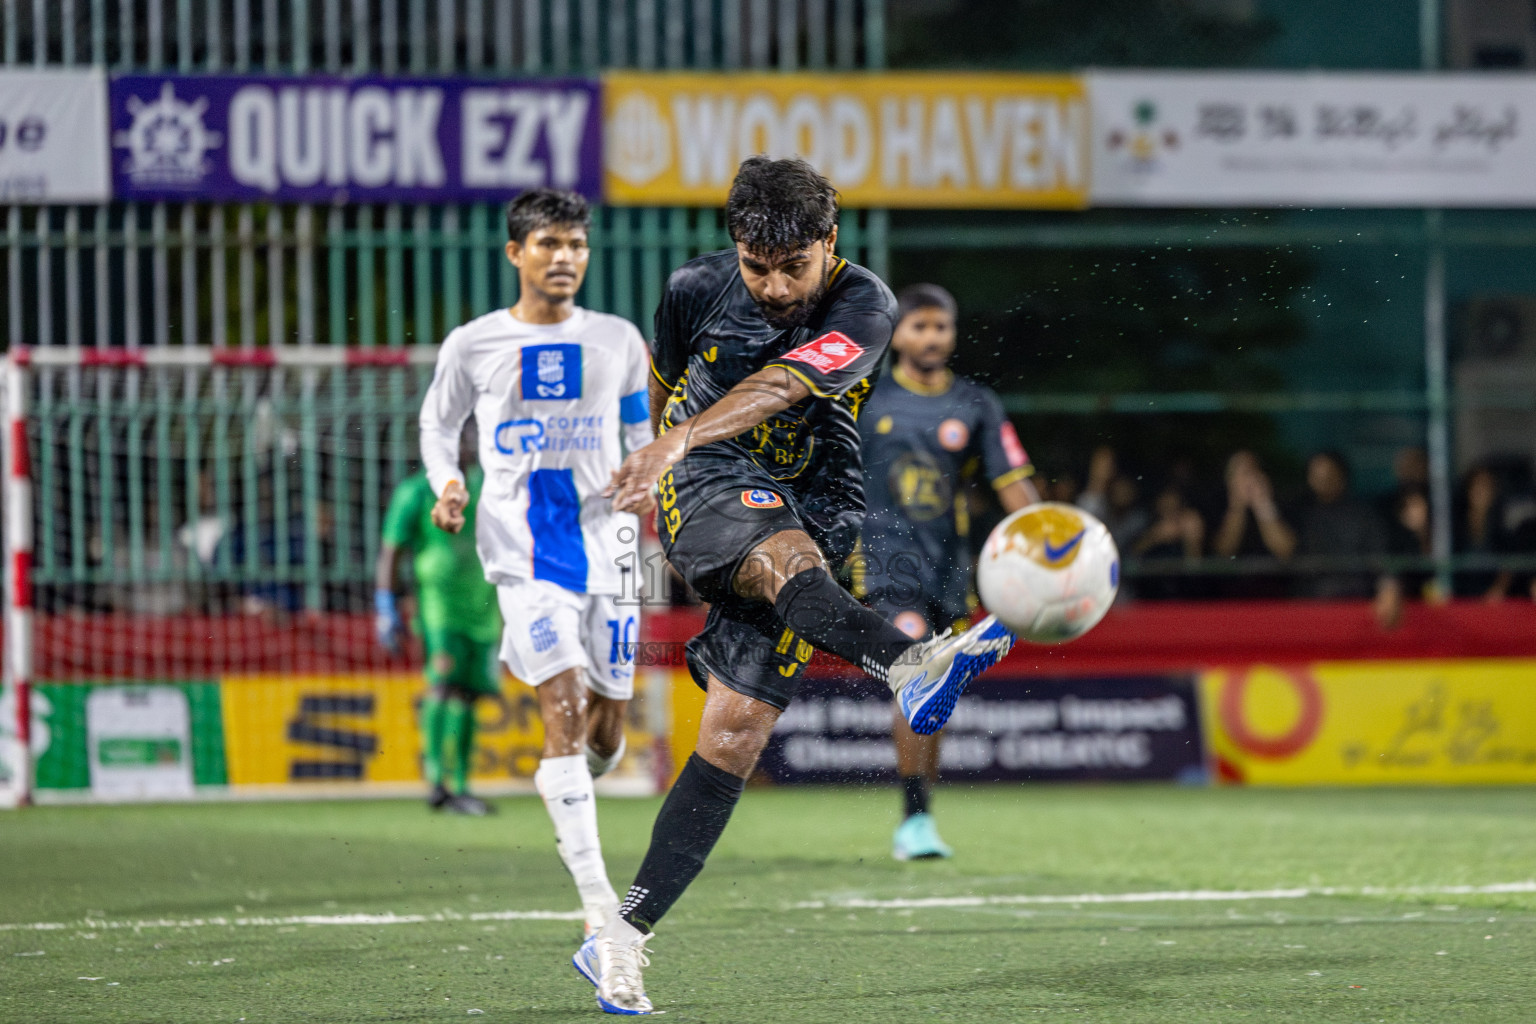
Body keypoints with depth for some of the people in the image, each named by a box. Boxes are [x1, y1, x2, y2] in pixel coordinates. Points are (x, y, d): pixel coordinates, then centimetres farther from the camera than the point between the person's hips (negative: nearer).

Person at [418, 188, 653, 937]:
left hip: (603, 538, 3)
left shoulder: (617, 340, 8)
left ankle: (561, 784, 43)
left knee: (605, 729, 5)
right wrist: (448, 485, -4)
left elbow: (645, 430, 18)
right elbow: (438, 425, 16)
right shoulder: (474, 346, 3)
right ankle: (594, 889, -19)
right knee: (564, 705, -18)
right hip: (523, 547, -3)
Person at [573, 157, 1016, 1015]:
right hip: (708, 491, 0)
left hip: (813, 511, 0)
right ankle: (911, 664, -66)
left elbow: (777, 385, -32)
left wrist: (679, 441, -47)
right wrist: (664, 449, 34)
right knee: (785, 554, -35)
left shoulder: (863, 308, -14)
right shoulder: (697, 290, -2)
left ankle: (626, 936, -5)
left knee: (739, 730, -9)